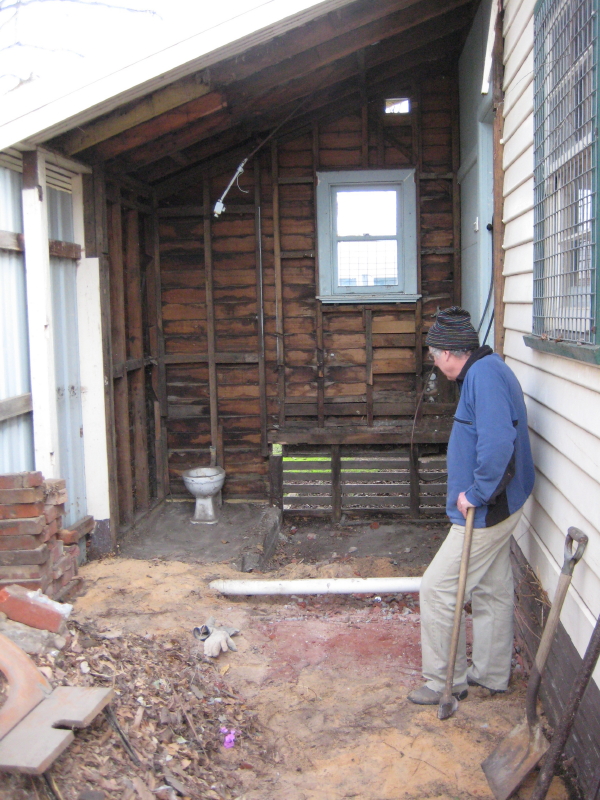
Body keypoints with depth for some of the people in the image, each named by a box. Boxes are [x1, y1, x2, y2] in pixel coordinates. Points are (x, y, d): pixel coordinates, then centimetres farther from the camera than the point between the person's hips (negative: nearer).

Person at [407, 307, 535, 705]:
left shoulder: (484, 375, -22)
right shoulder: (487, 370, 11)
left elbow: (497, 443, -34)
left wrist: (476, 494, -23)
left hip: (486, 510, -10)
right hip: (498, 505, 10)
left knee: (437, 589, -1)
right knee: (493, 591, 20)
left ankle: (446, 682, 12)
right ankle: (492, 673, 34)